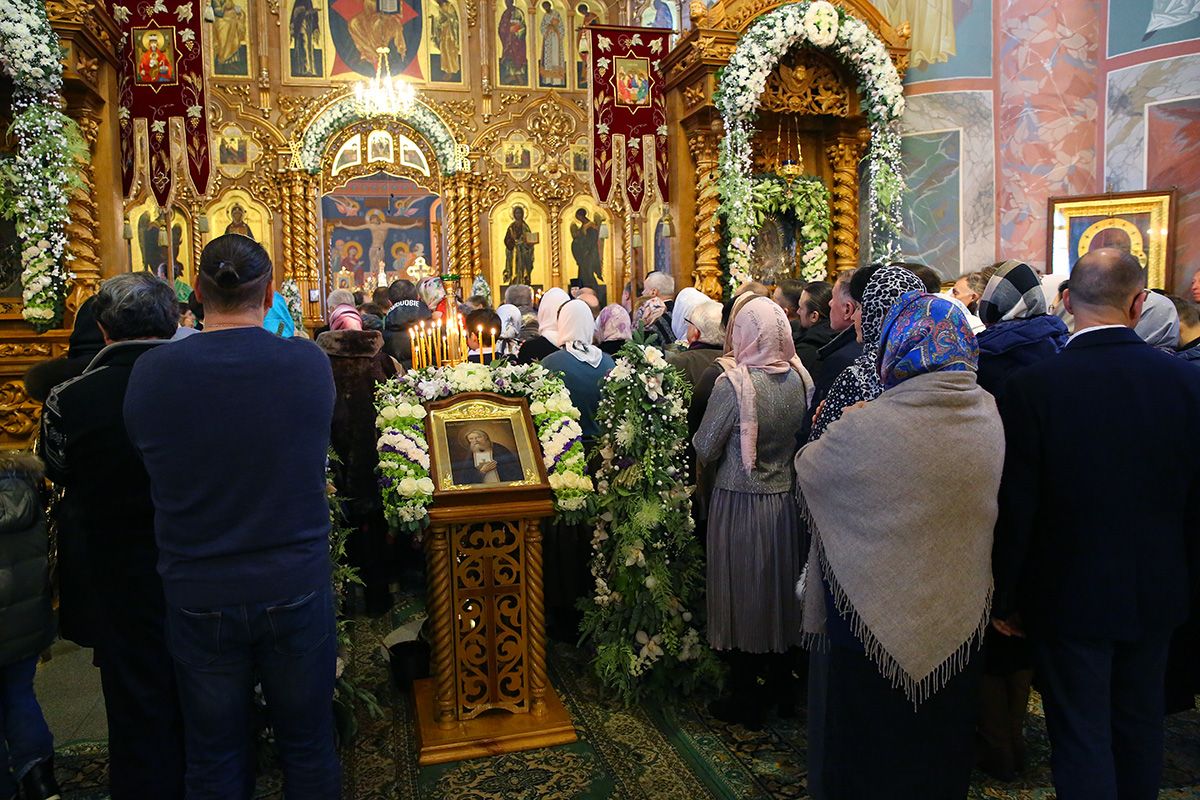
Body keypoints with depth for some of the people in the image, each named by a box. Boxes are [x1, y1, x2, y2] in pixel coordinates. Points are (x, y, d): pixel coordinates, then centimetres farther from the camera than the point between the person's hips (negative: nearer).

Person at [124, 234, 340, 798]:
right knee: (308, 750, 18)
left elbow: (146, 459, -1)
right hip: (296, 588, 0)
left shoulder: (151, 372, -13)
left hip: (198, 598, 1)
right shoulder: (310, 364, -13)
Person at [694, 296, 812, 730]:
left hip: (740, 503, -5)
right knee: (779, 588, 21)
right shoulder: (799, 377, -5)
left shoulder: (733, 384, -21)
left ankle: (745, 699, 23)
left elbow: (704, 450, -14)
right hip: (785, 499, 5)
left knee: (741, 594, 9)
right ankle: (779, 681, 39)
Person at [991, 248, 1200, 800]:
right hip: (1156, 593, 4)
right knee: (1140, 724, 23)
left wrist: (1004, 596, -3)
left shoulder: (1034, 386, -19)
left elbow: (1015, 507, -15)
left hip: (1068, 594, -4)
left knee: (1081, 739, 8)